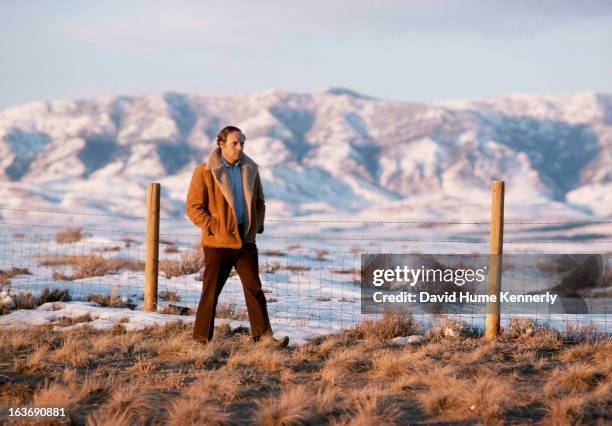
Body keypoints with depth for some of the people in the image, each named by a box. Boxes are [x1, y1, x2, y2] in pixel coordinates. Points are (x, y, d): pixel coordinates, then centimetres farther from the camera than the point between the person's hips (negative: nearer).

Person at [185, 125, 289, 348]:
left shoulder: (250, 169, 10)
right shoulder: (205, 171, -6)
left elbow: (259, 202, 21)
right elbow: (193, 207, -6)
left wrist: (257, 225, 6)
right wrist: (212, 227, -13)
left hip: (246, 240, 4)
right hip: (218, 243, -4)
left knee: (254, 288, 1)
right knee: (211, 292, 1)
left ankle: (263, 336, 4)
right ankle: (201, 340, 7)